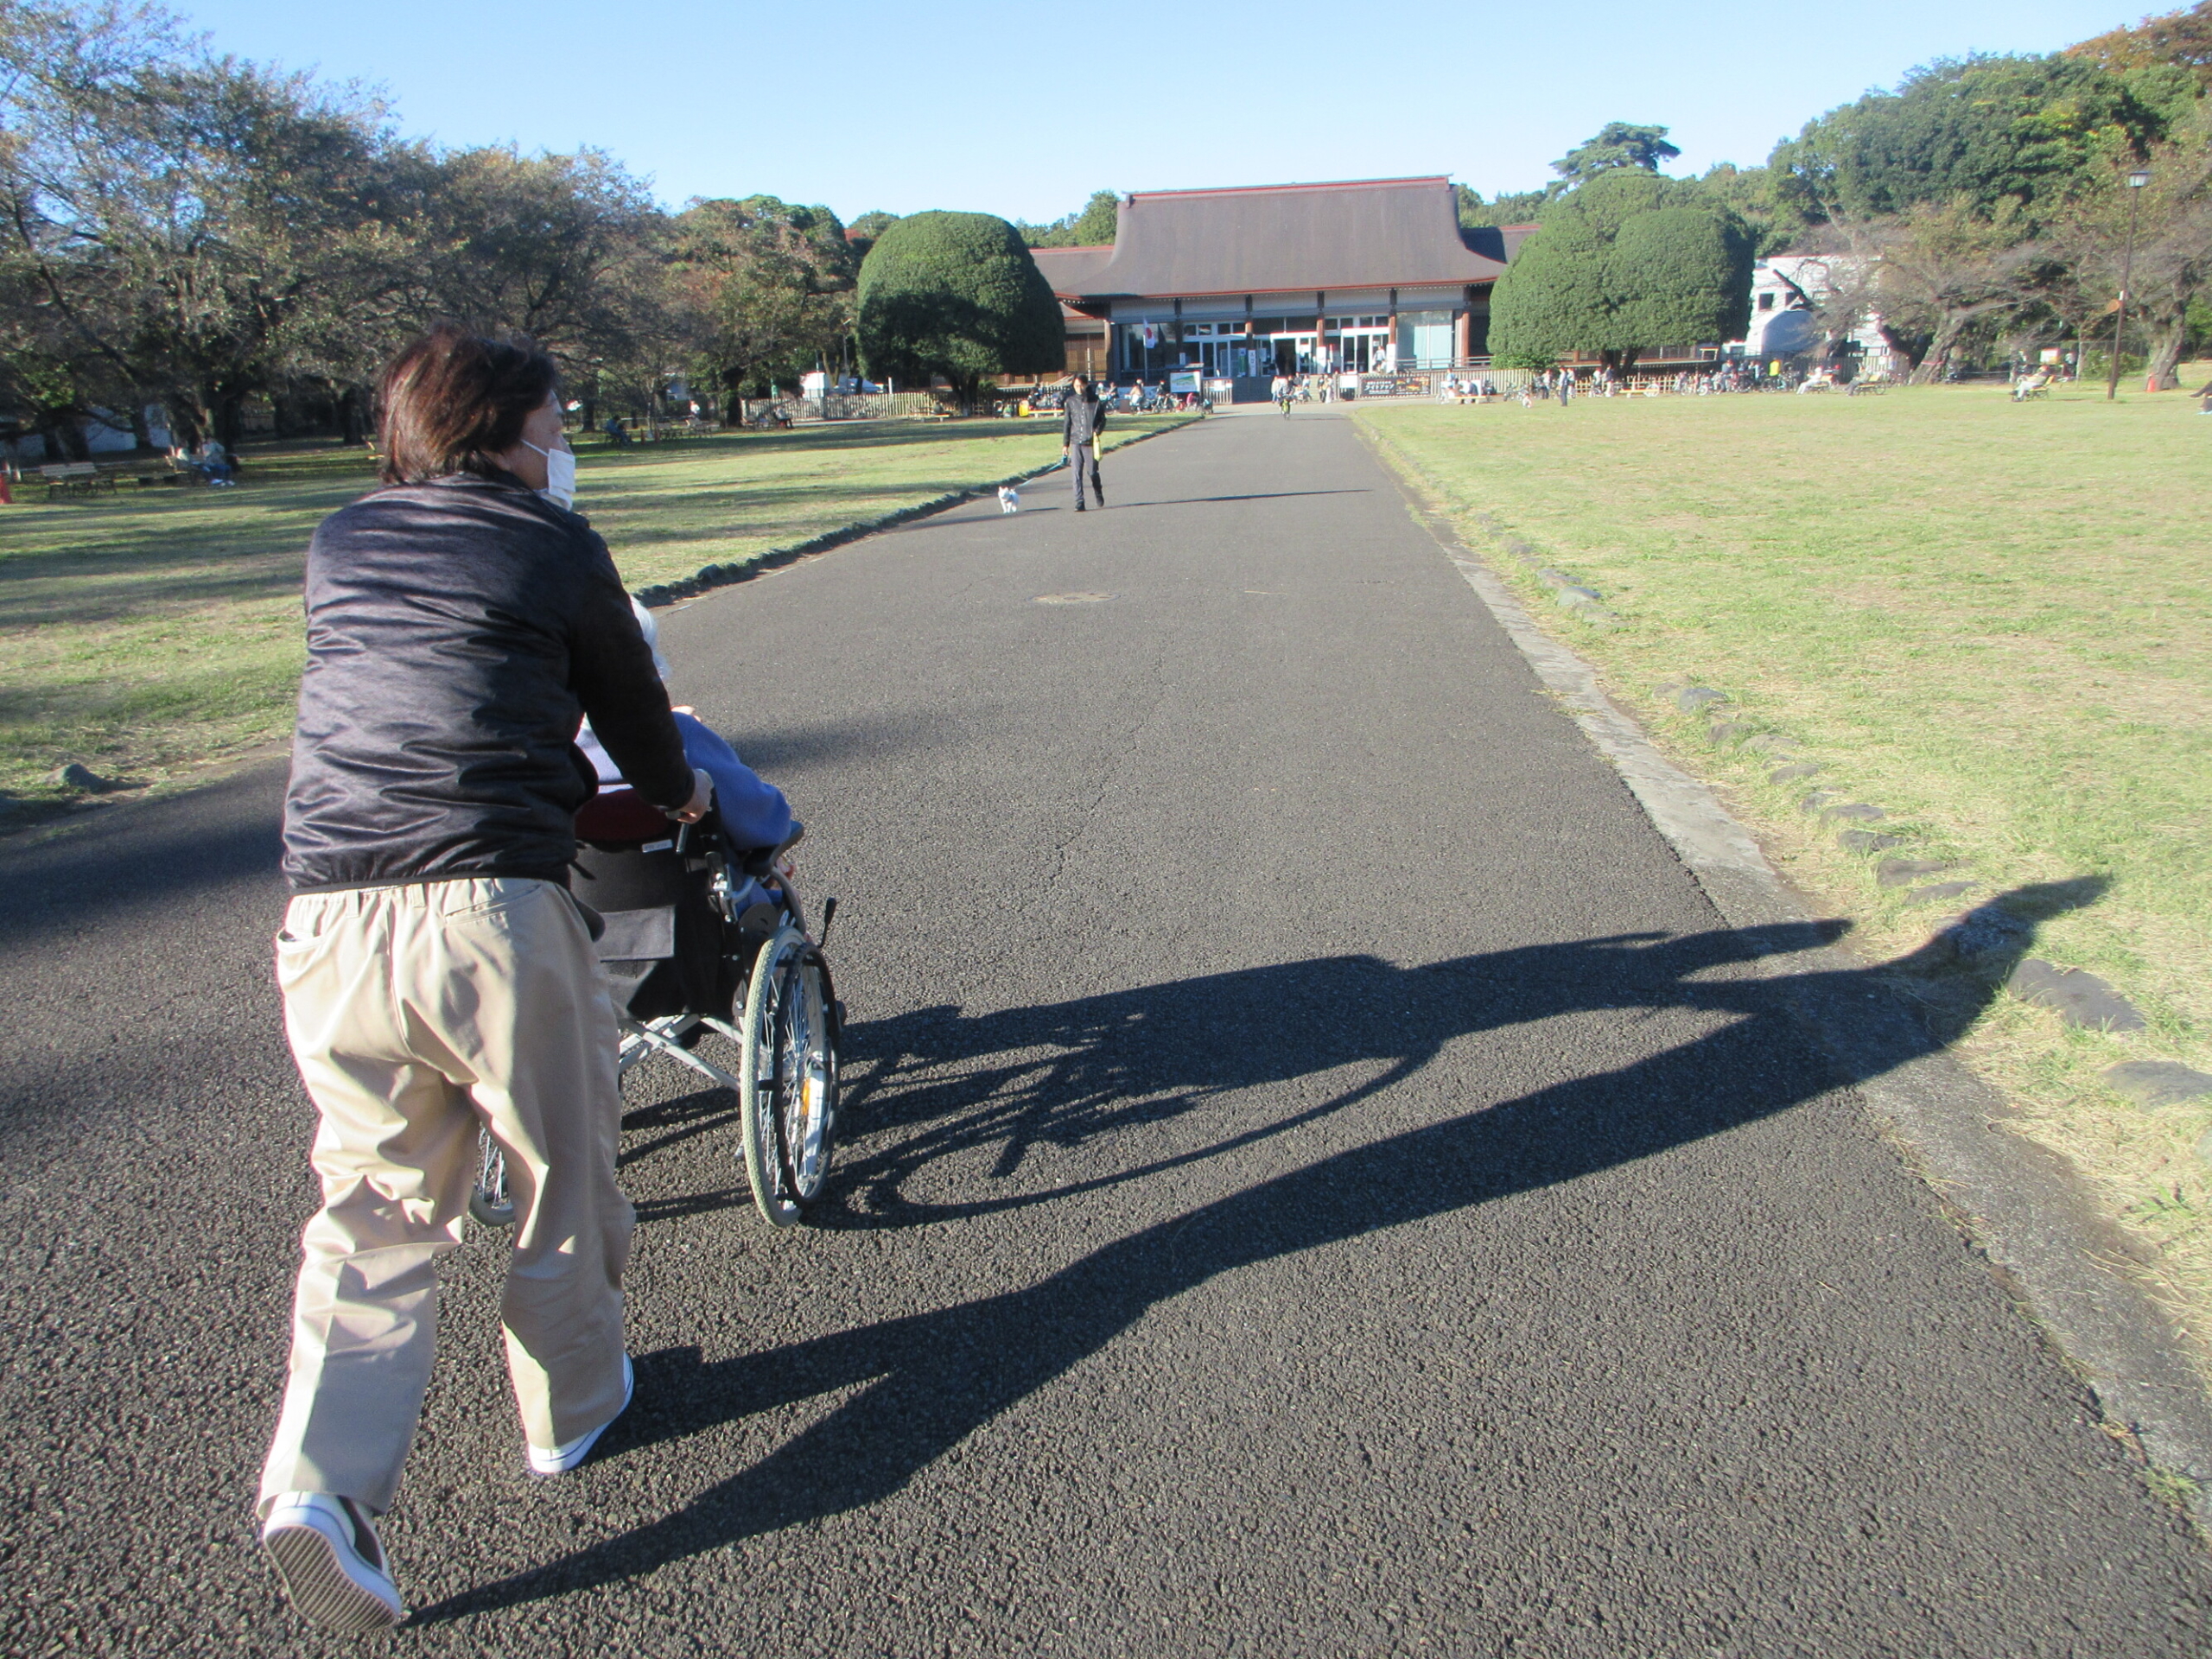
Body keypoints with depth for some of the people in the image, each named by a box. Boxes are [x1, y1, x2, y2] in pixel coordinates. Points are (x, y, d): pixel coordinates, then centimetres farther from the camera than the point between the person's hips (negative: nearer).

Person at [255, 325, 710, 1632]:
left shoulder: (340, 545, 19)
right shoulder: (554, 547, 4)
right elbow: (631, 707, 13)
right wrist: (678, 791, 35)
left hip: (328, 923, 5)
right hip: (492, 909, -5)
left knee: (376, 1209, 15)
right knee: (565, 1173, 16)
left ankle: (322, 1477, 2)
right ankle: (572, 1407, 33)